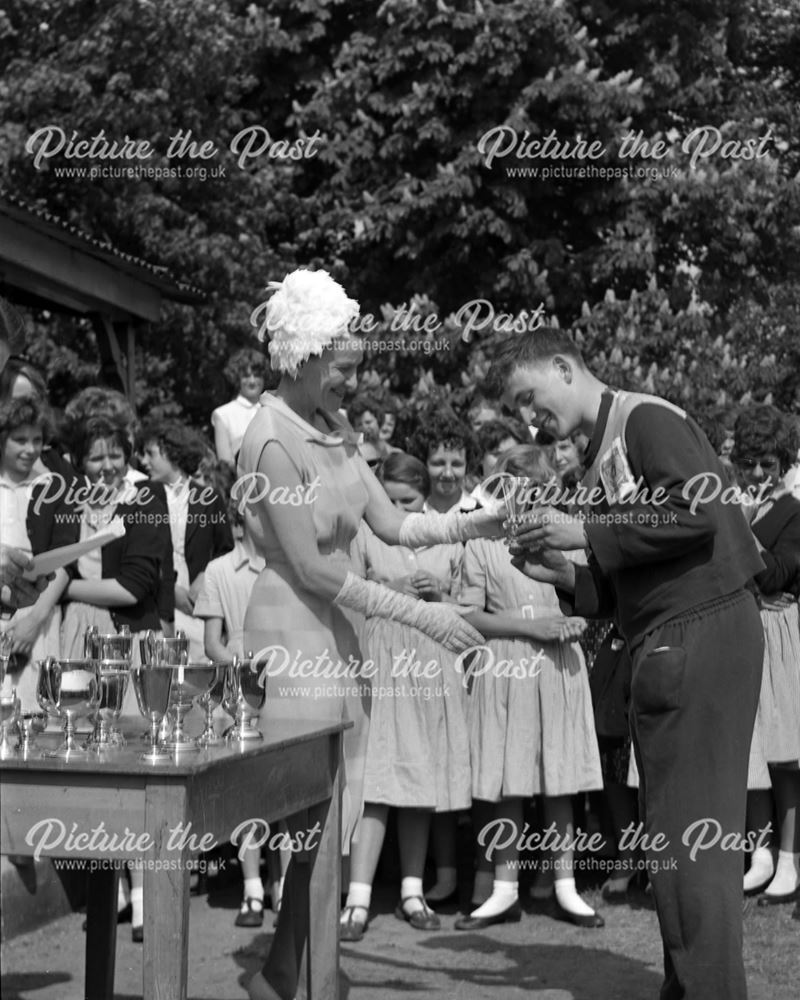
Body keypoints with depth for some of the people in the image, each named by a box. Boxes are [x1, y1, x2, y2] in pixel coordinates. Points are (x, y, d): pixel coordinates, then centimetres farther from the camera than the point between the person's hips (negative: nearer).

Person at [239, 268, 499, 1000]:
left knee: (332, 810, 10)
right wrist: (420, 615, -19)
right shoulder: (272, 441, -18)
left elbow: (393, 524, 6)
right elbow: (312, 566, -20)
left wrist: (470, 525, -10)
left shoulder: (337, 431, 7)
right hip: (294, 629, -8)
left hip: (337, 628, 8)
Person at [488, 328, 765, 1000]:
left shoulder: (647, 418, -6)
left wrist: (588, 534, -14)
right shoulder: (602, 457, 20)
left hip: (702, 632, -10)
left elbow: (699, 512, -19)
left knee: (686, 830, -8)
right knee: (679, 829, 12)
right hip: (670, 642, 10)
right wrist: (563, 575, 5)